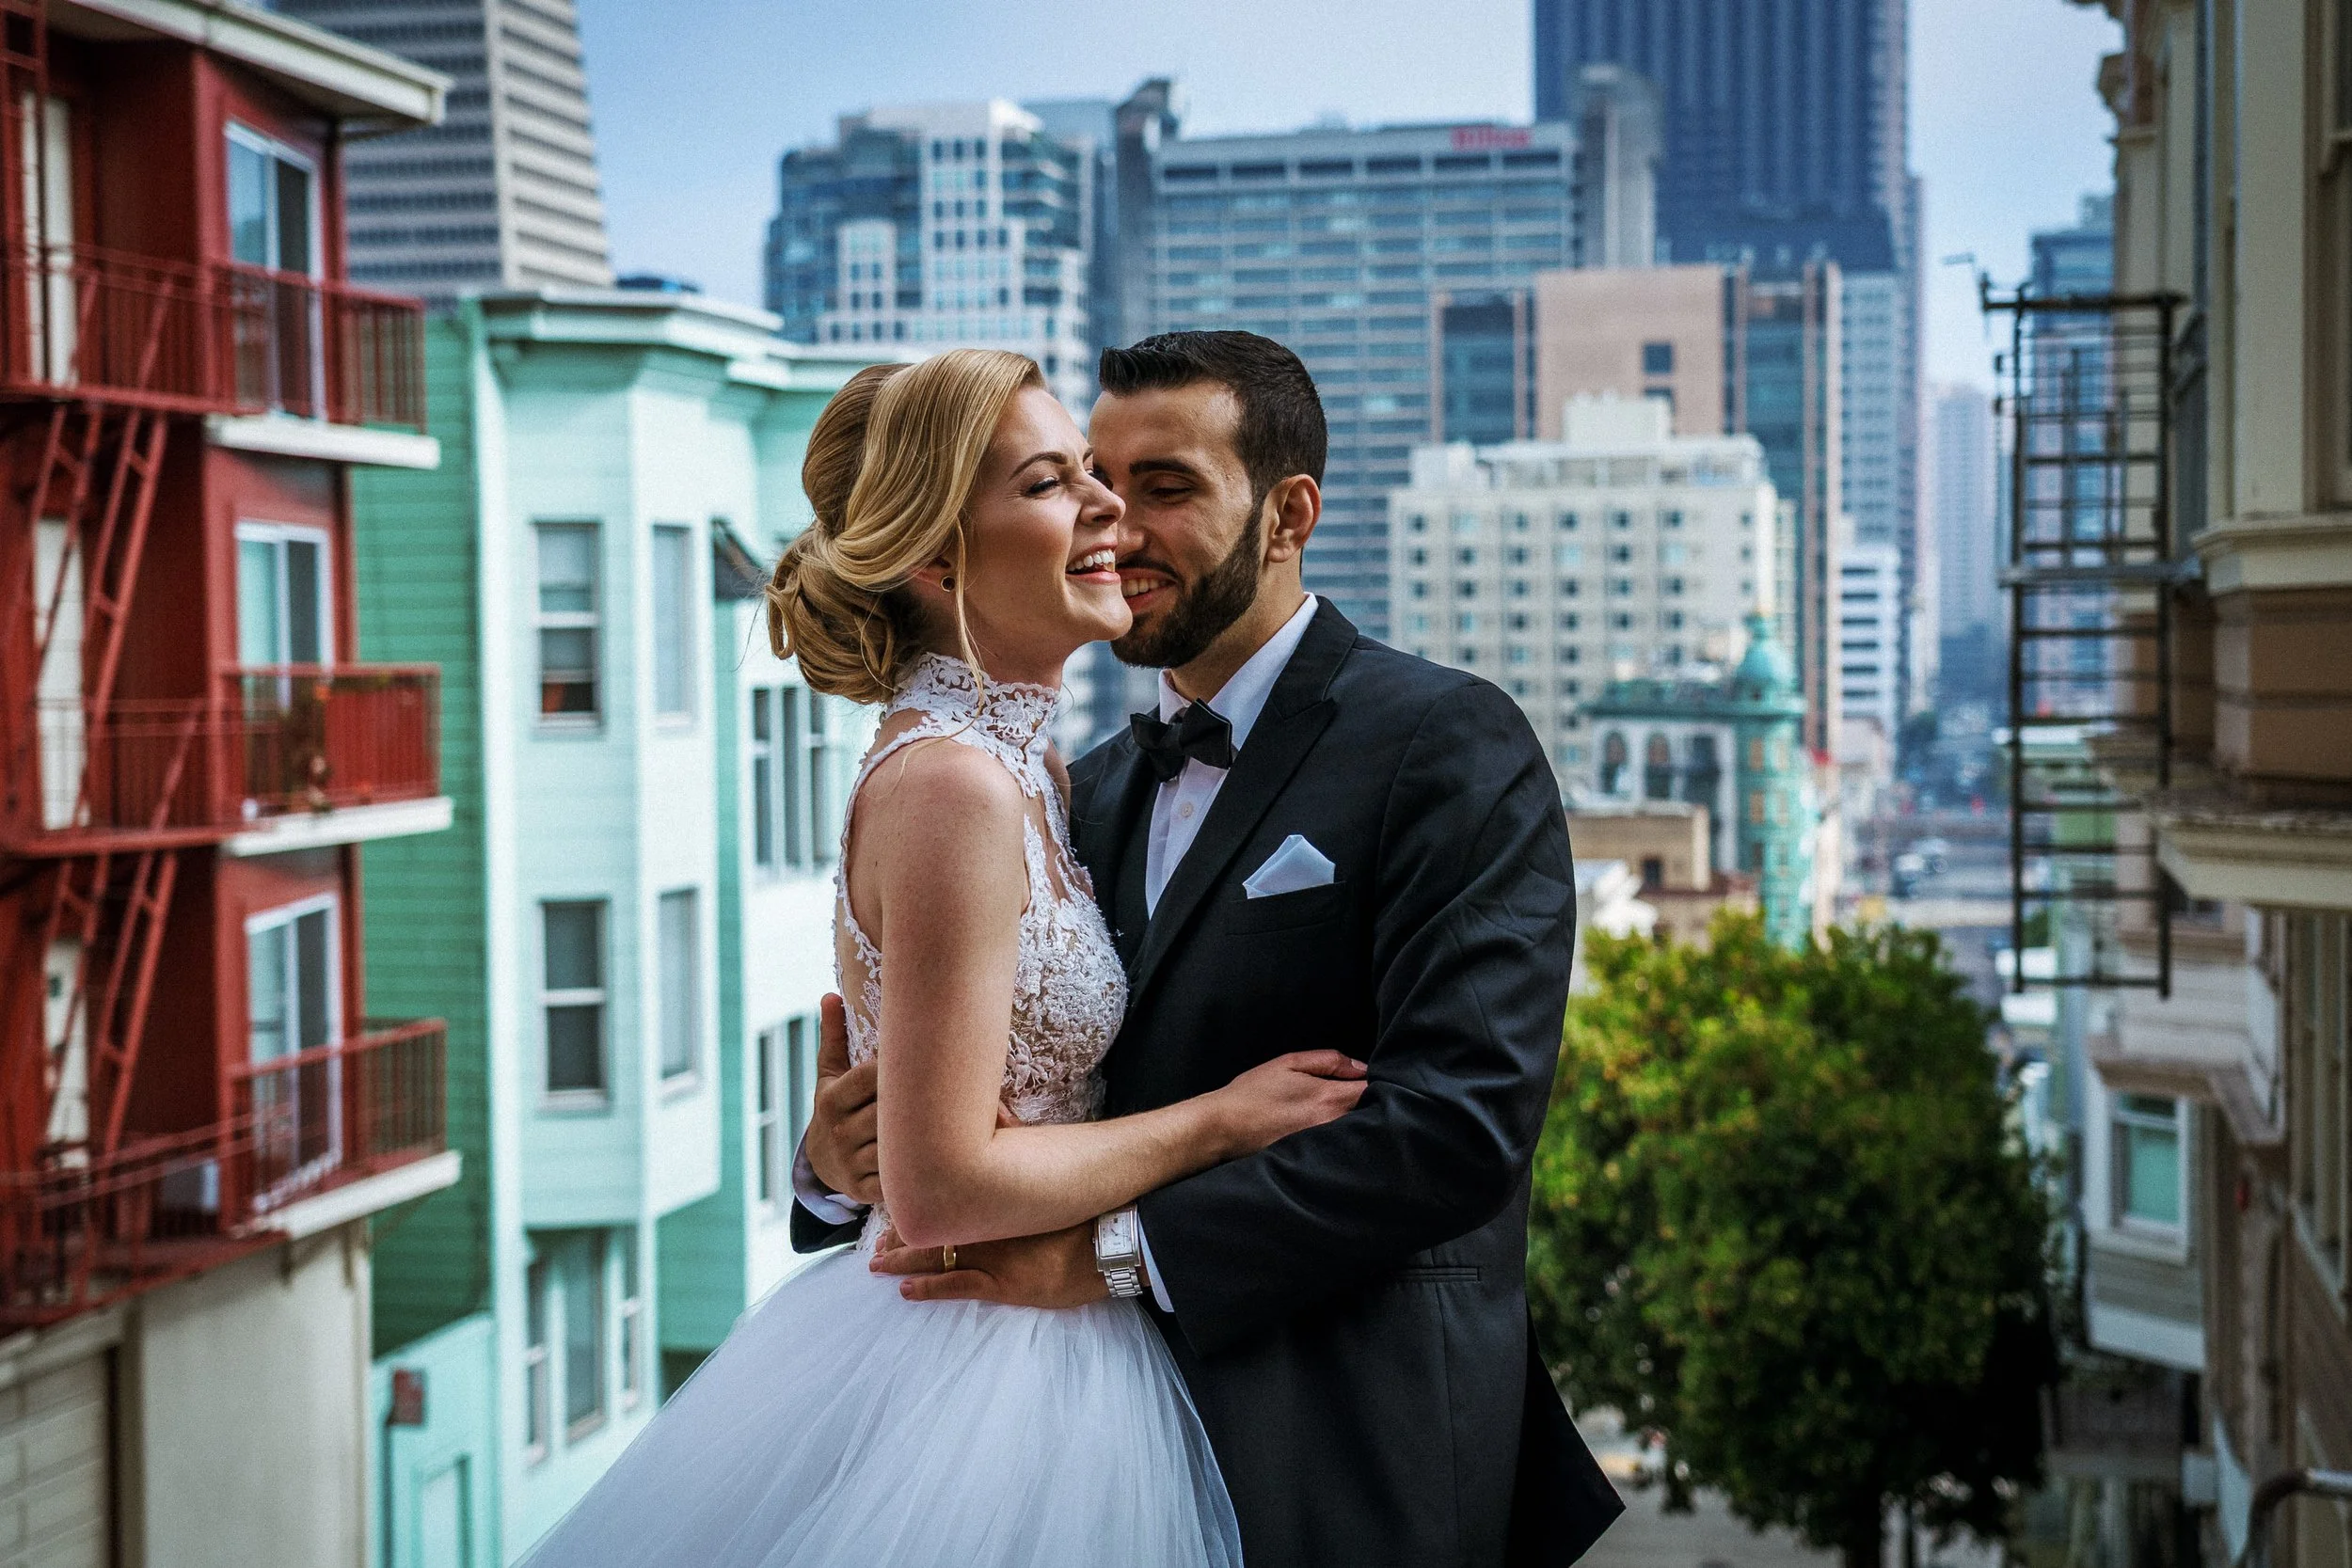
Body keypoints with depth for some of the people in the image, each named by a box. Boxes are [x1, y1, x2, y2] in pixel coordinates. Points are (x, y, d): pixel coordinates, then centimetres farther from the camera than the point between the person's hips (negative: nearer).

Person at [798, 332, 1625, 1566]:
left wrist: (1120, 1248, -23)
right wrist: (838, 1161, -10)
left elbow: (1464, 1115, -21)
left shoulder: (1448, 745, -10)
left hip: (1346, 1468, -6)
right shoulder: (1092, 792, 13)